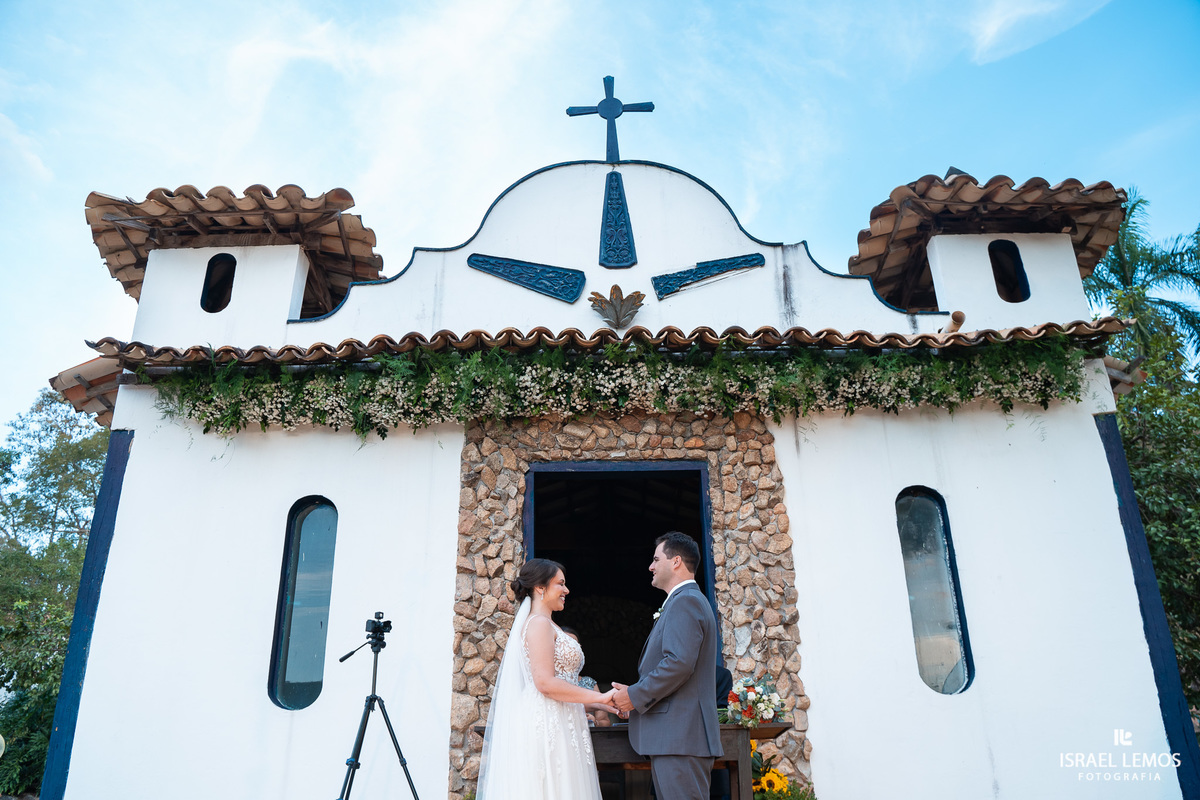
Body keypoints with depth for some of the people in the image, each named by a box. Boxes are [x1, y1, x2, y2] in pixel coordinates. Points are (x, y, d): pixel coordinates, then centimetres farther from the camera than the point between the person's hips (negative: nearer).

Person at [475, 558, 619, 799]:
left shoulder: (546, 625, 19)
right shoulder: (539, 623, -11)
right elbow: (545, 682, -19)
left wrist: (599, 705, 15)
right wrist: (601, 697, -14)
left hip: (556, 726, 9)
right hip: (546, 725, -9)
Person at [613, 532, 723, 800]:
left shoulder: (685, 601, -11)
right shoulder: (689, 600, 22)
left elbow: (679, 663, -23)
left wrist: (635, 696, -13)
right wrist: (638, 693, 15)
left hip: (679, 737, -11)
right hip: (676, 737, 11)